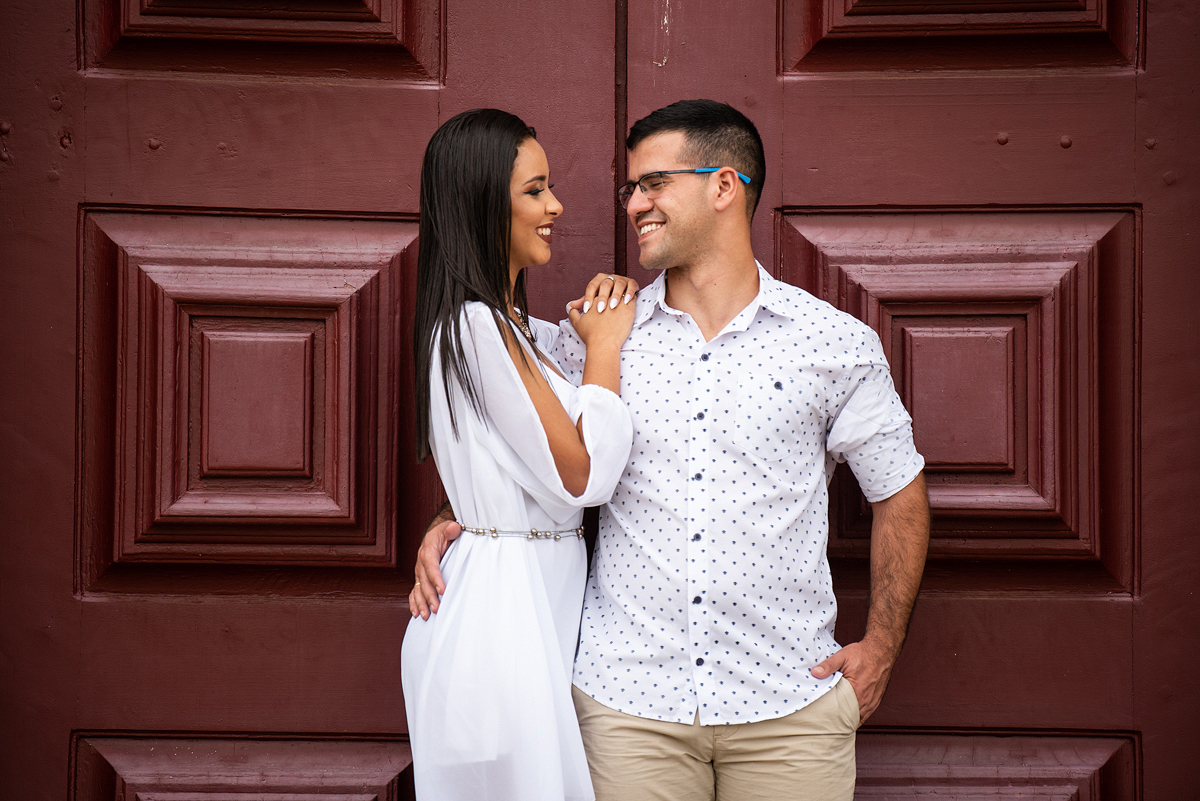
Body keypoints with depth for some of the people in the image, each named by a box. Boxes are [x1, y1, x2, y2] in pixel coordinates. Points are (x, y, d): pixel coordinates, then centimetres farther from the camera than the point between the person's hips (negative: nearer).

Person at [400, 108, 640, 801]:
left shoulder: (512, 326, 15)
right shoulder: (475, 325, -16)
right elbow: (578, 474, -17)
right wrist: (604, 345, -5)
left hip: (540, 598, 10)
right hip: (505, 606, -10)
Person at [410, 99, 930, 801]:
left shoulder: (838, 344, 1)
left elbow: (899, 491, 10)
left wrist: (882, 648, 4)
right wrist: (450, 524, -2)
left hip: (789, 708, -1)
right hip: (627, 700, 1)